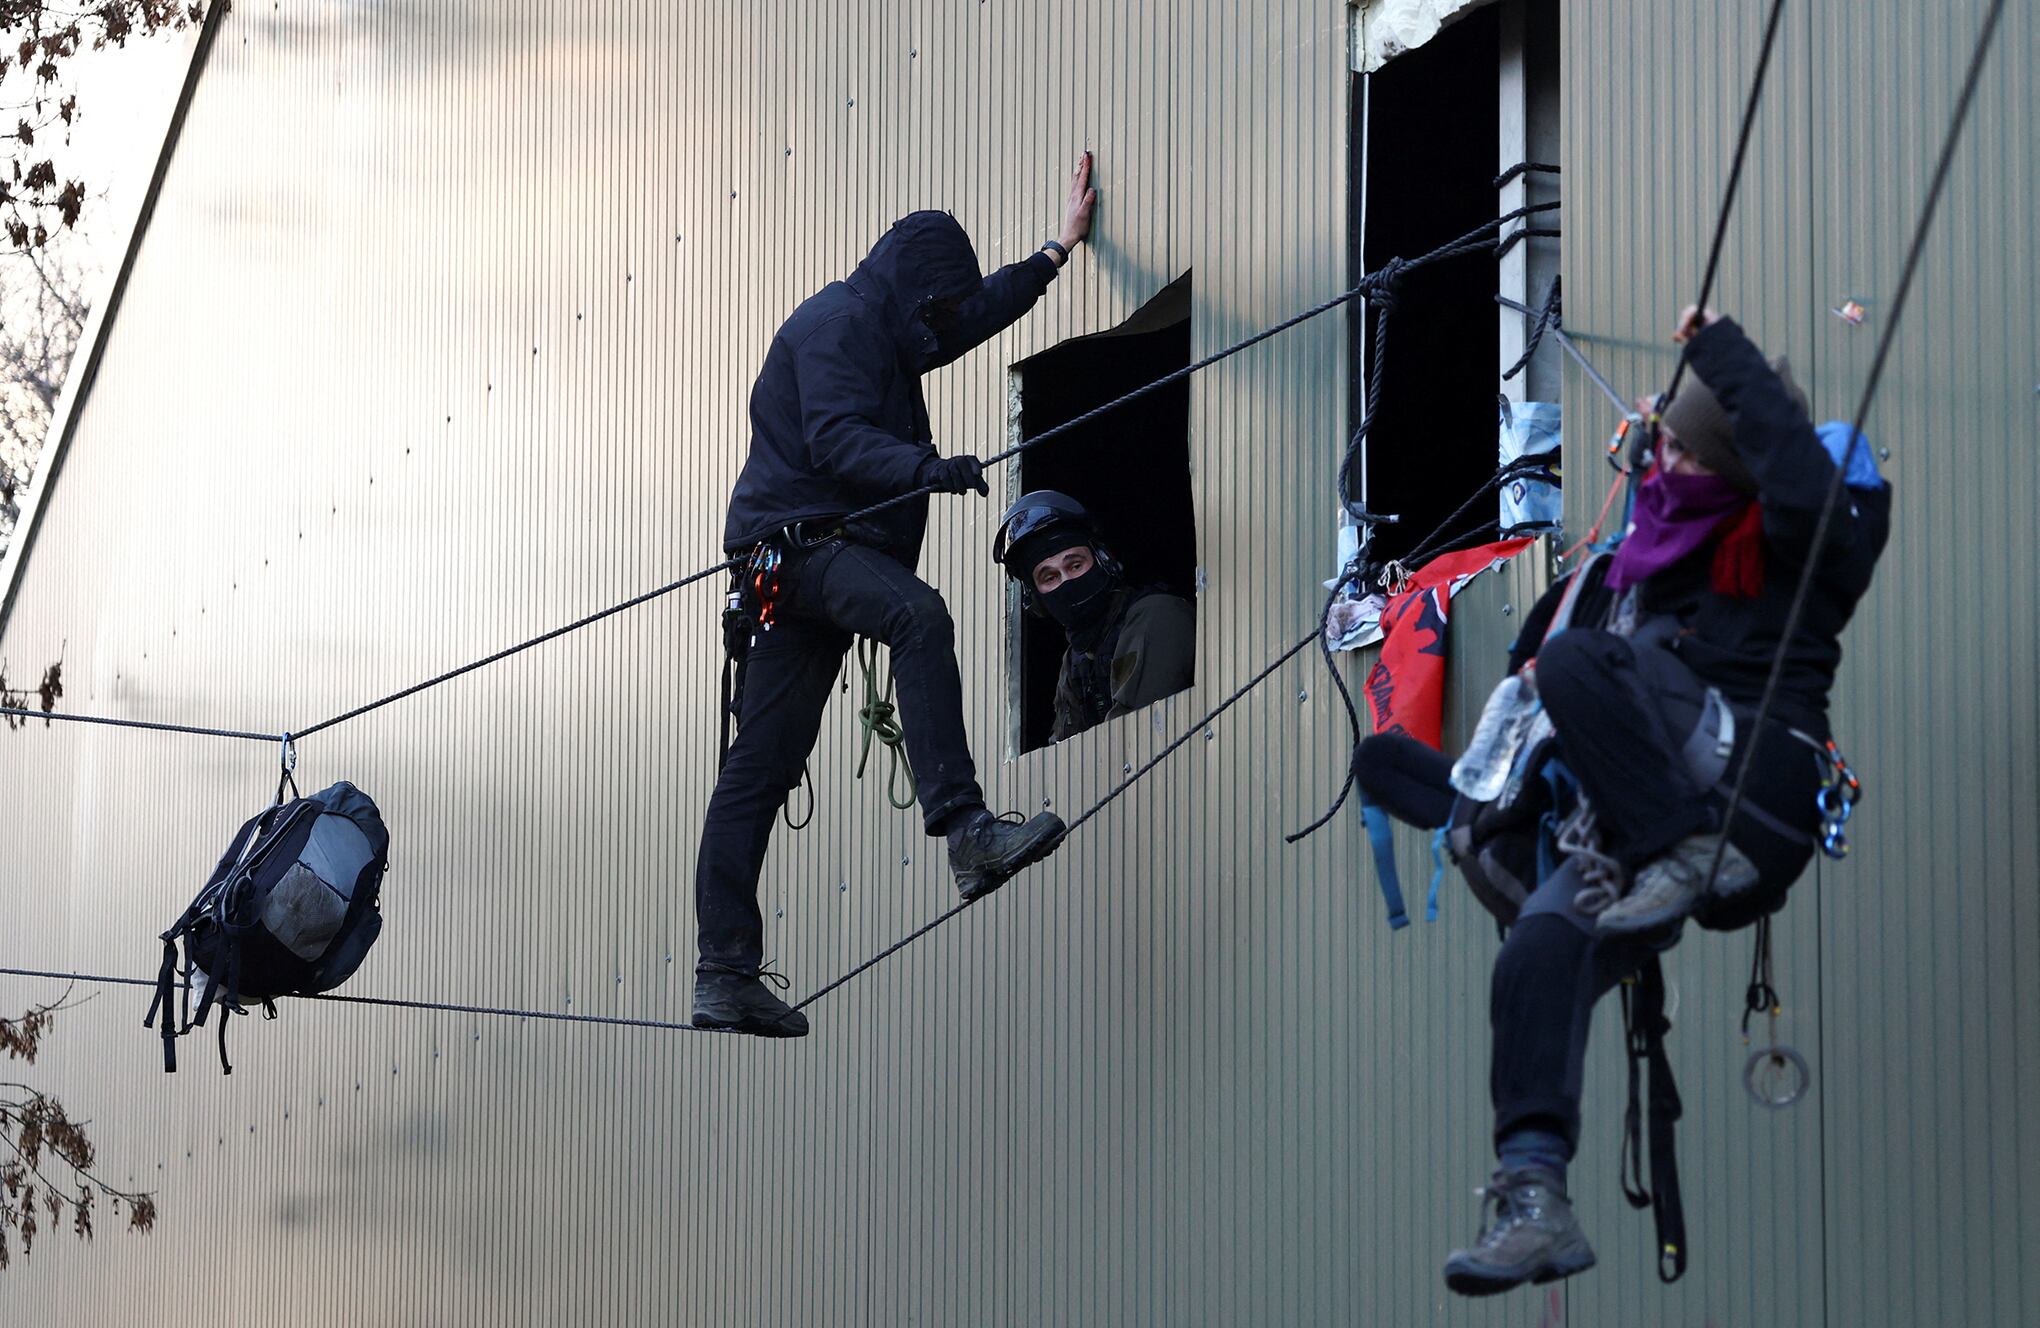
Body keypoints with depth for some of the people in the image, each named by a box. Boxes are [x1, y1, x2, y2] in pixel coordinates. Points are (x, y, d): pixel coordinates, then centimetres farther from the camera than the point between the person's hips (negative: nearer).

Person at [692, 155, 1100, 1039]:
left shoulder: (887, 333, 25)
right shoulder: (837, 323, -7)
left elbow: (981, 313, 41)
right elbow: (835, 440, -22)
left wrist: (1058, 250, 45)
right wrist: (928, 469, -34)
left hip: (830, 552, 10)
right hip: (799, 541, -10)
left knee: (761, 765, 4)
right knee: (917, 615, -34)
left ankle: (725, 975, -1)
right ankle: (964, 829, -48)